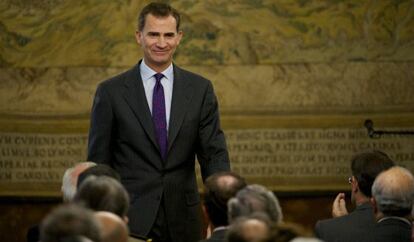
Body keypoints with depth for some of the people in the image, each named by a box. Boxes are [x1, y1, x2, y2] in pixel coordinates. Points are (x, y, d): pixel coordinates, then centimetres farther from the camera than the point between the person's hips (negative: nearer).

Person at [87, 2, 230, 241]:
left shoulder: (200, 89, 5)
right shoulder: (111, 92, 0)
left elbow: (214, 153, 1)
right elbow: (98, 163, 2)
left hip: (182, 222, 2)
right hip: (131, 220, -2)